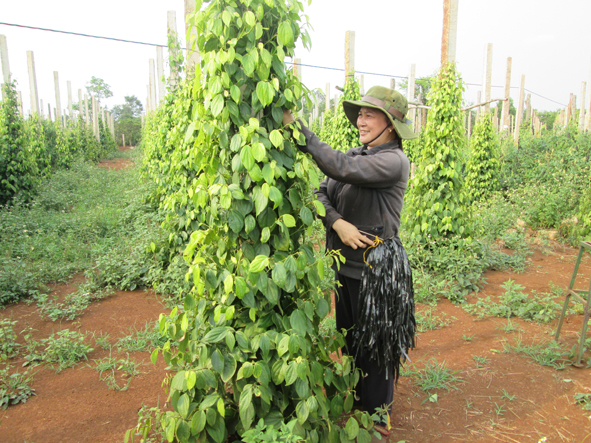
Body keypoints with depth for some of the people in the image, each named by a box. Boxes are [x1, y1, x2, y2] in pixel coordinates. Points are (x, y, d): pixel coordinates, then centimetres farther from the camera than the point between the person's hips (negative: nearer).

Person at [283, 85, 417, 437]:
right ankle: (359, 400, 45)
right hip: (346, 266, 7)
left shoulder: (394, 161, -17)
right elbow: (322, 193, 0)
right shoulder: (356, 155, 6)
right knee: (350, 340, 22)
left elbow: (341, 168, -30)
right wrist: (337, 223, -19)